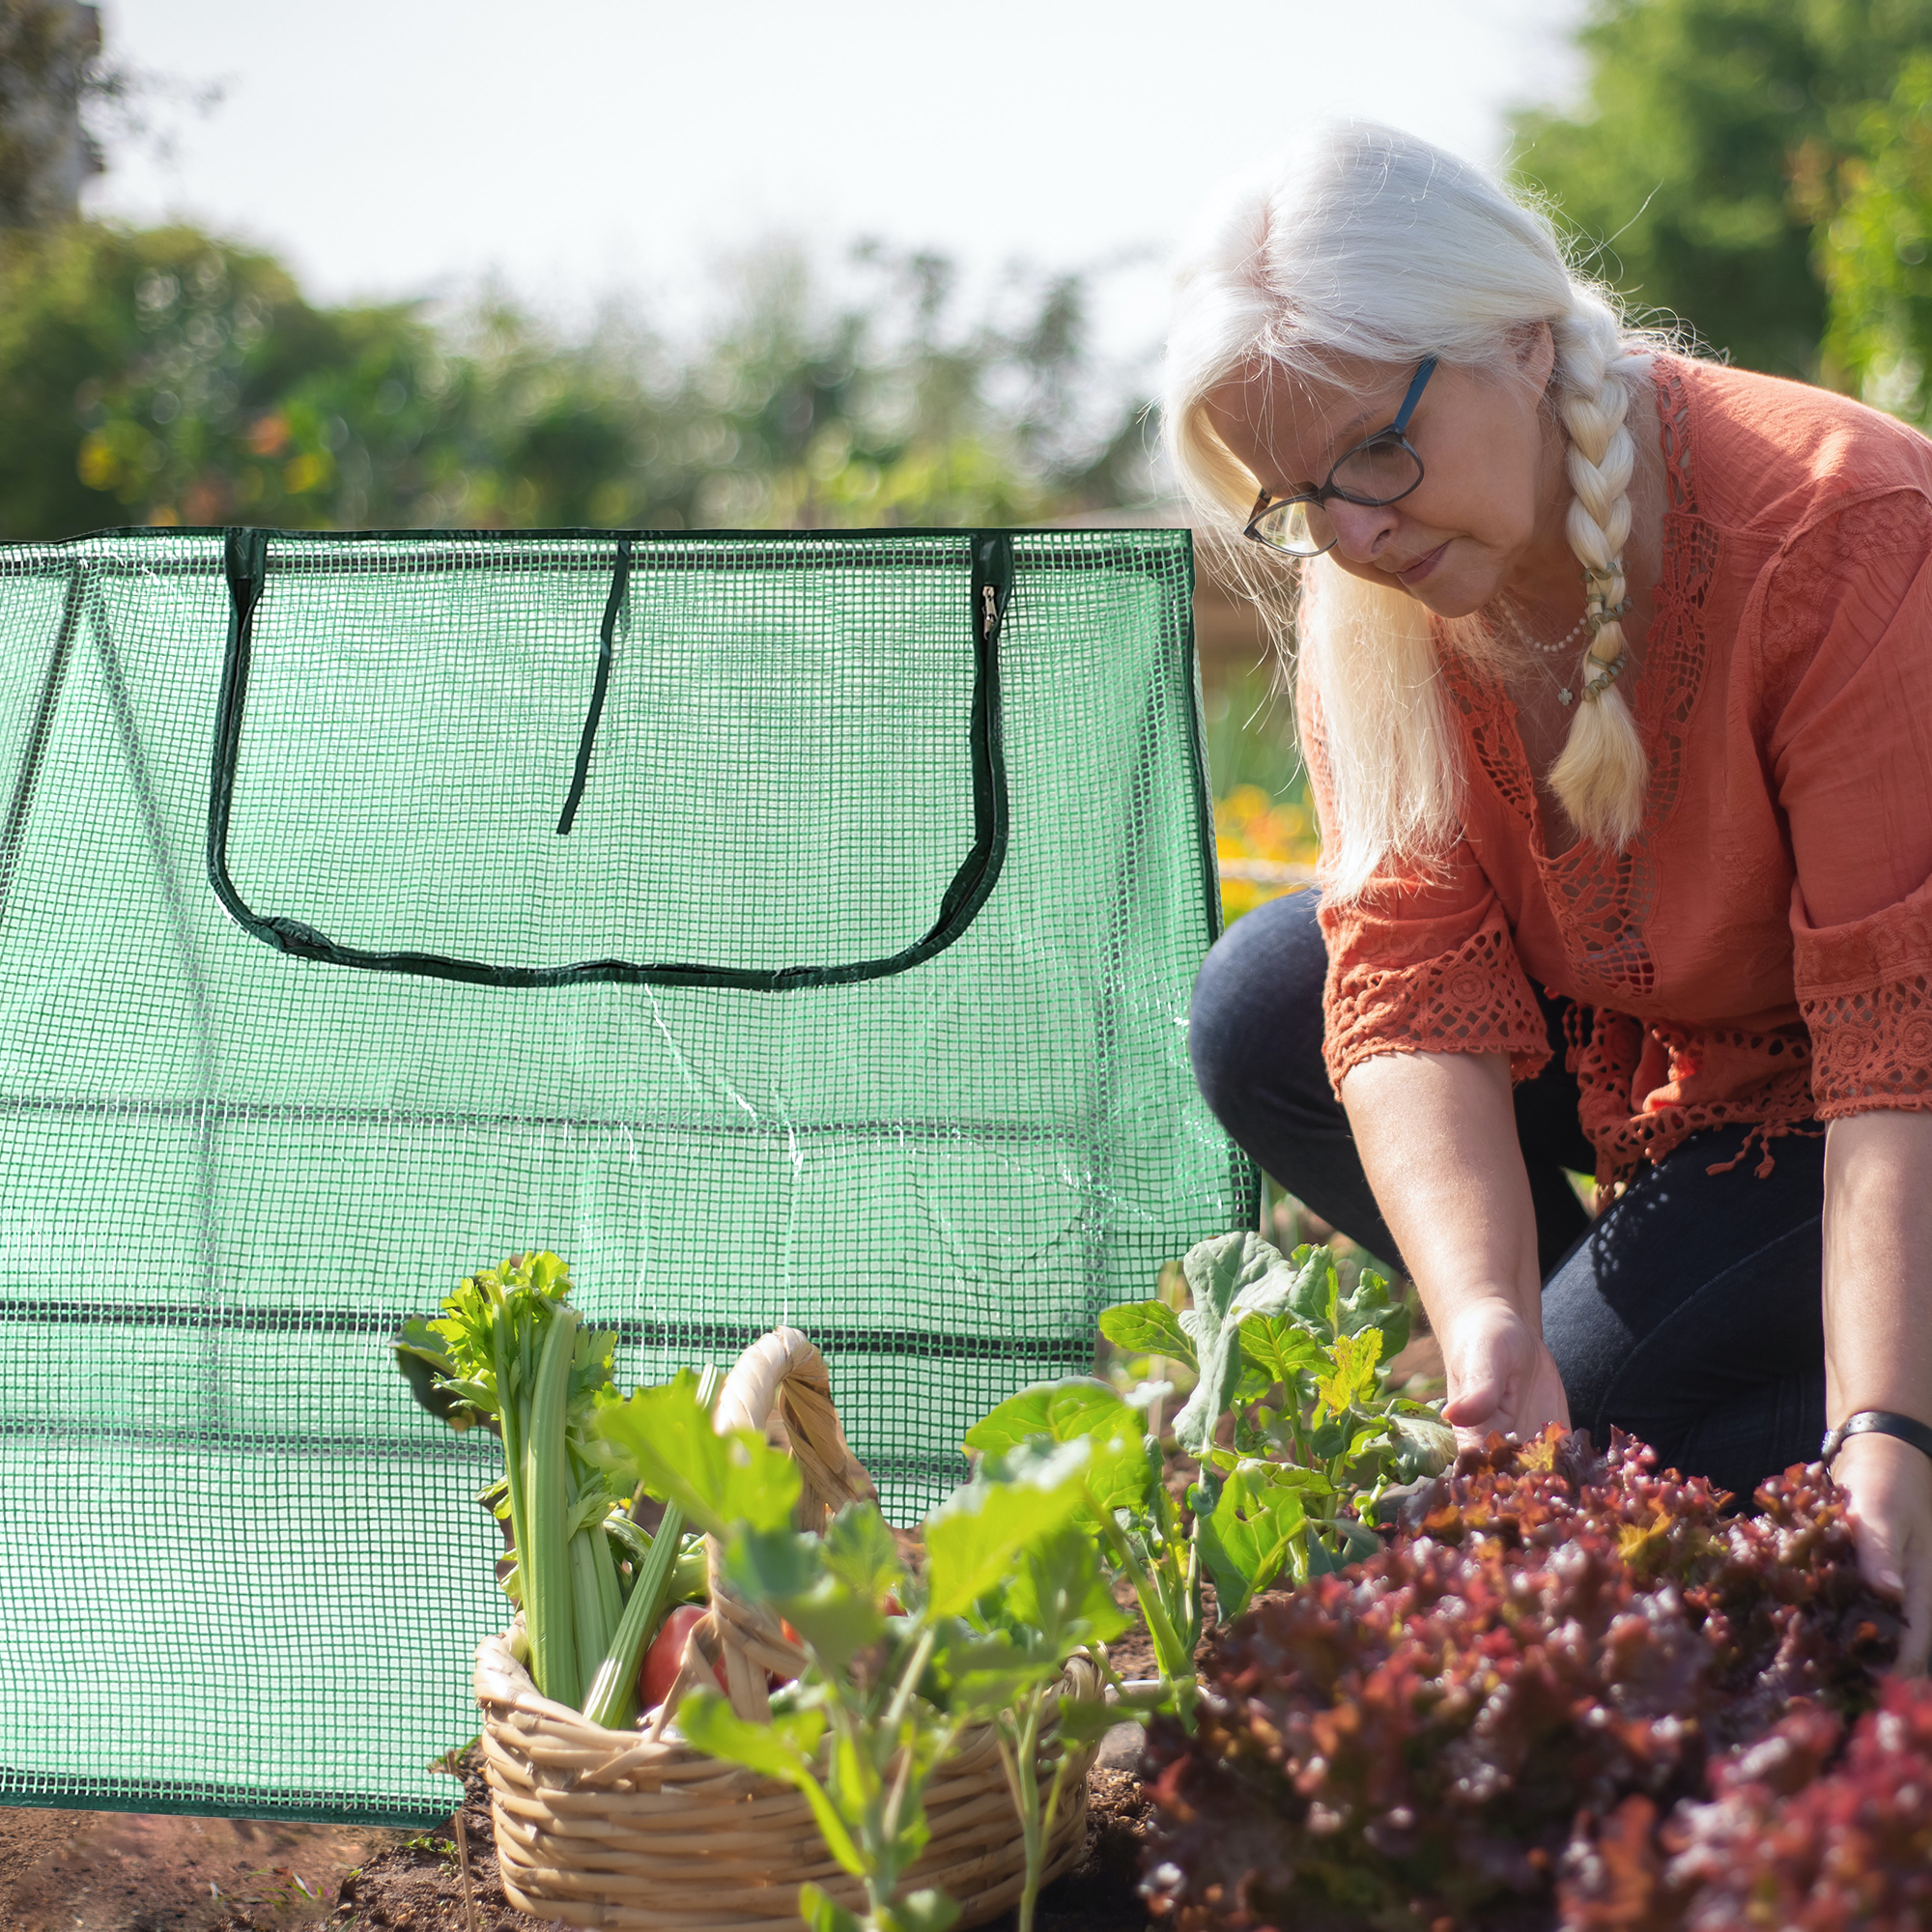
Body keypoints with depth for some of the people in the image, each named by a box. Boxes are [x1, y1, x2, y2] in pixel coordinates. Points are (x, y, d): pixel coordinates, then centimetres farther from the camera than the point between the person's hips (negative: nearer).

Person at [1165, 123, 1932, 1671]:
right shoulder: (1363, 593, -13)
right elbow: (1414, 998, -21)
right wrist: (1486, 1326, -38)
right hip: (1650, 1031, 7)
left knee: (1602, 1389, -24)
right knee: (1255, 1021, -8)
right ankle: (1544, 1351, 0)